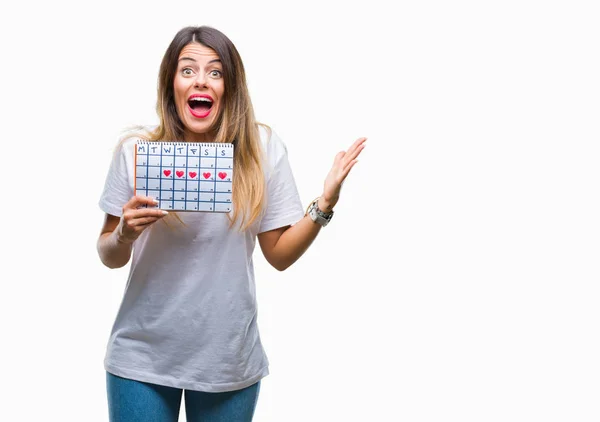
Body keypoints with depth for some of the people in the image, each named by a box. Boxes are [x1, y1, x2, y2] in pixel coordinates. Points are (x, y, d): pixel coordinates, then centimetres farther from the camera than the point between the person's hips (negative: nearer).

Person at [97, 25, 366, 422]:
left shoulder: (262, 148, -6)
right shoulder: (136, 149, -6)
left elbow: (279, 254, -1)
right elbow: (109, 257, 2)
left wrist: (324, 204, -14)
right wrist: (125, 233, -18)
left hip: (229, 359, 0)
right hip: (141, 358, 0)